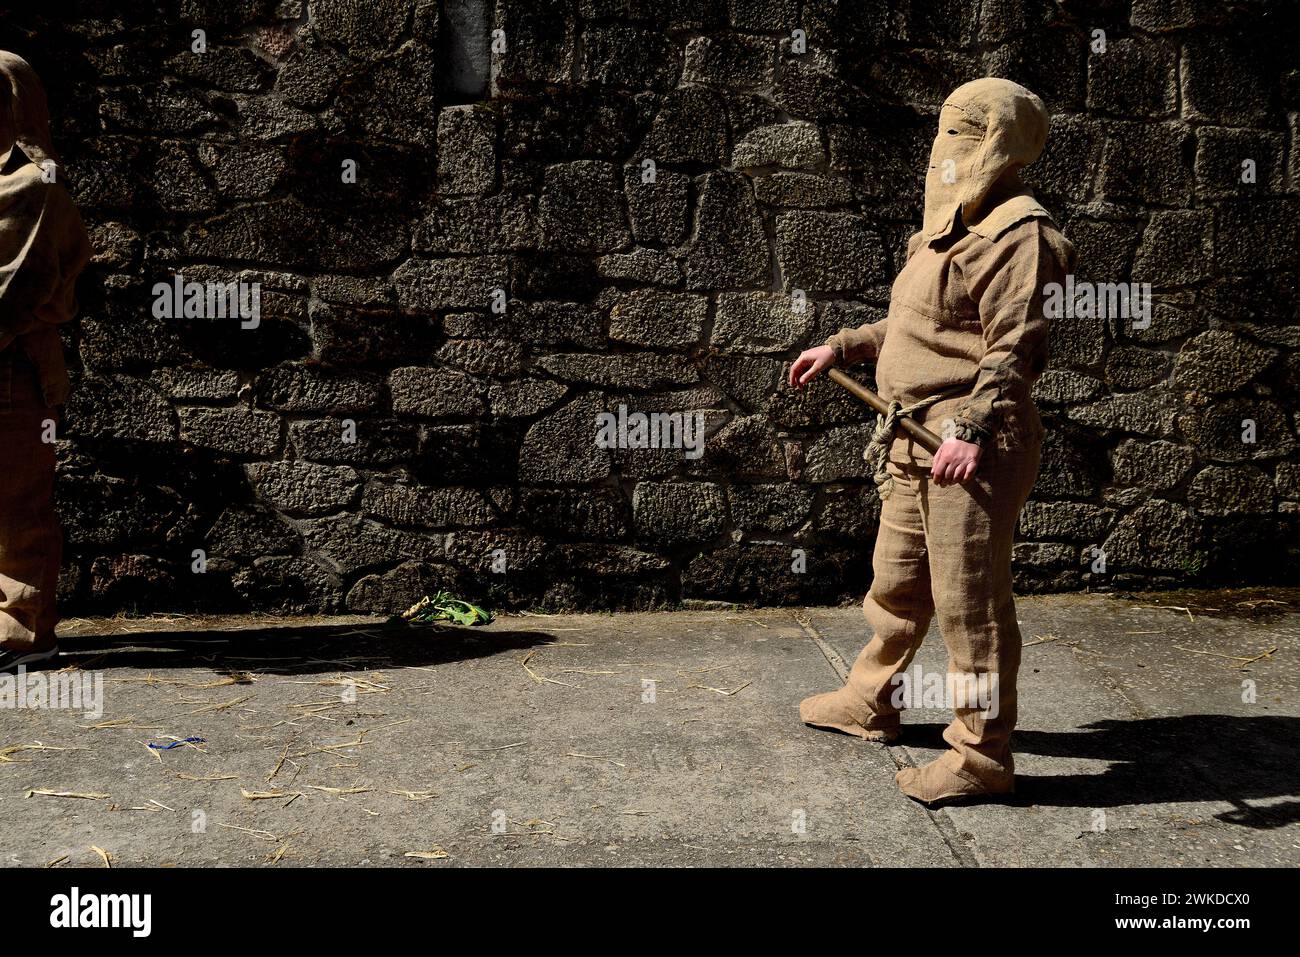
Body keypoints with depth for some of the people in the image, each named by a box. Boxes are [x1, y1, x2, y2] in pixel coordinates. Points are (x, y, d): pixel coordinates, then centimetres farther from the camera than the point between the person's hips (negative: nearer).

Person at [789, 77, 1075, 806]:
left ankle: (984, 755, 8)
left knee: (970, 597, -4)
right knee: (898, 578, 21)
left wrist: (972, 432, -29)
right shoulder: (954, 227, 19)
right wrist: (840, 348, 28)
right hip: (916, 436, 10)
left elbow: (1018, 346, -21)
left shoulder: (1016, 232, -12)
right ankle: (871, 702, 38)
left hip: (973, 443, -10)